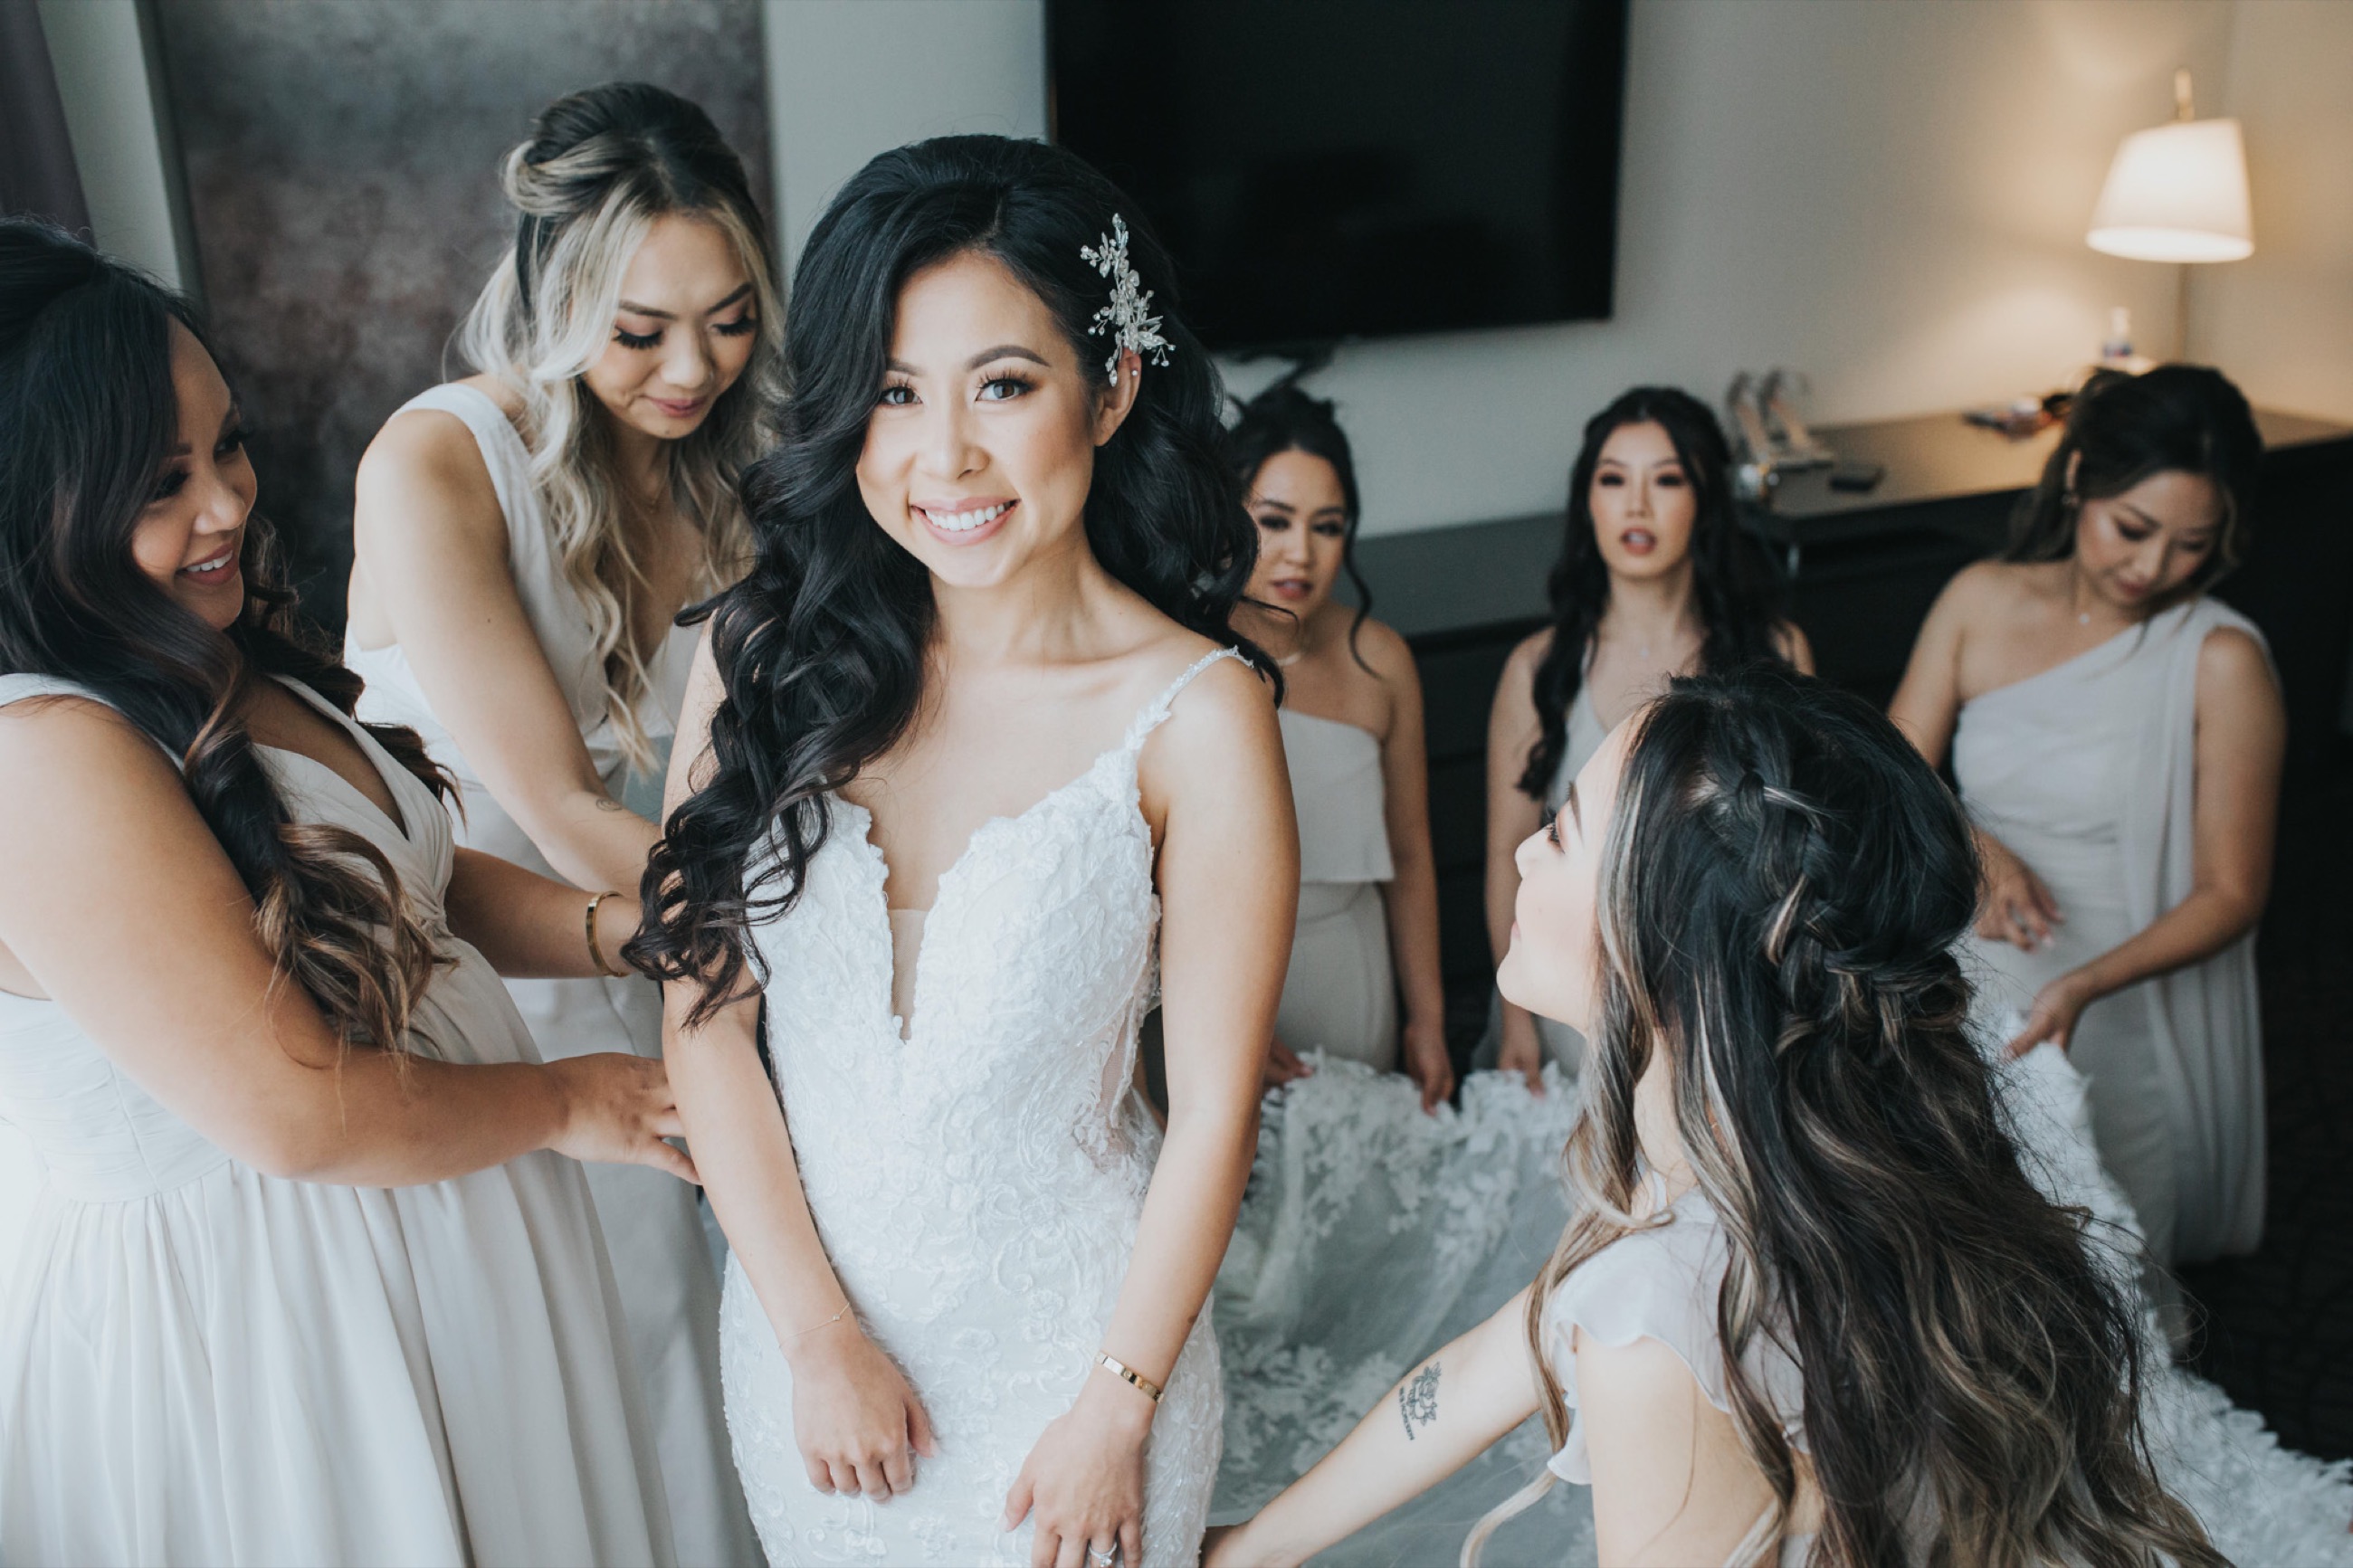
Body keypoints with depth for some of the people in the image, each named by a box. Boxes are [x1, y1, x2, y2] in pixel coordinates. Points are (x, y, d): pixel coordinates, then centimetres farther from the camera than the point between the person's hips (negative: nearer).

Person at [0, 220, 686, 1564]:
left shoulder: (224, 668, 2)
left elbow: (408, 879, 11)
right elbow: (301, 1113, -27)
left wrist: (606, 929, -6)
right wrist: (568, 1102, -13)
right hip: (248, 1311, -9)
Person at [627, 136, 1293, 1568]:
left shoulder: (1195, 715, -19)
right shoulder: (764, 654, -10)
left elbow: (1213, 1111, -13)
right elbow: (704, 1006, -7)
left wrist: (1117, 1408, -7)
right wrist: (817, 1338, -8)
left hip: (1065, 1334, -3)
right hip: (803, 1309, 3)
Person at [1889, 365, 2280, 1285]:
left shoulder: (2221, 661, -13)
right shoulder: (1979, 602, -2)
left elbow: (2230, 894, -11)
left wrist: (2085, 986, -27)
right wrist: (1970, 846, -22)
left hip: (2123, 1019, -3)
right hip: (1974, 993, 3)